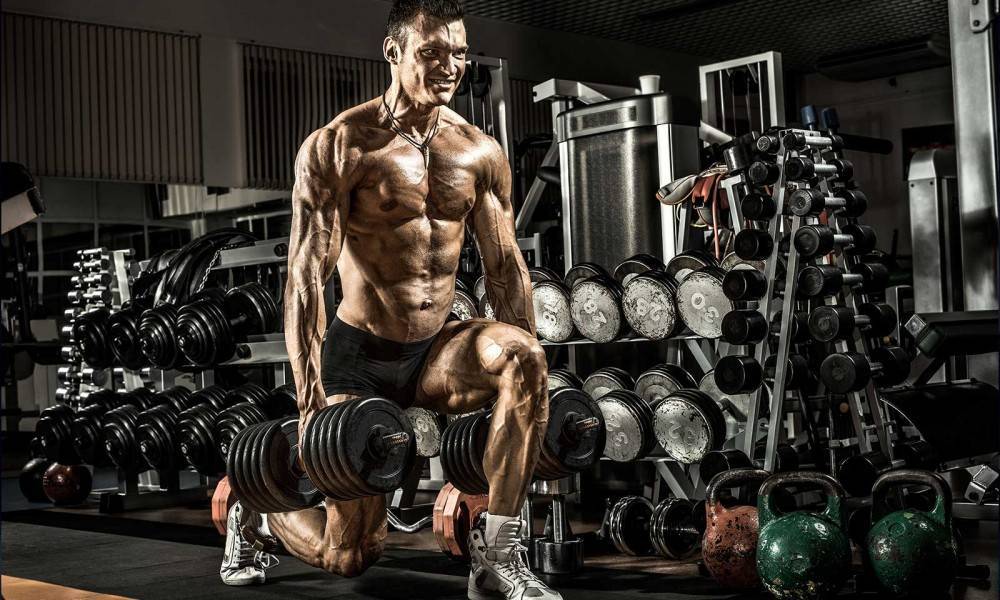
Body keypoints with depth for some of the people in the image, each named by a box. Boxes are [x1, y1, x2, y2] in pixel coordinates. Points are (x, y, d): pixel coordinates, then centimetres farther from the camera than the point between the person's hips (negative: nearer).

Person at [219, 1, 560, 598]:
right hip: (360, 357, -4)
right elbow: (307, 277, -16)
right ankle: (255, 509, 32)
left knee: (524, 355, -31)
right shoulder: (338, 146, -12)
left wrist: (527, 384, 2)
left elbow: (507, 268, 5)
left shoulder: (481, 152, 1)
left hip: (438, 352, 4)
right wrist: (311, 402, -22)